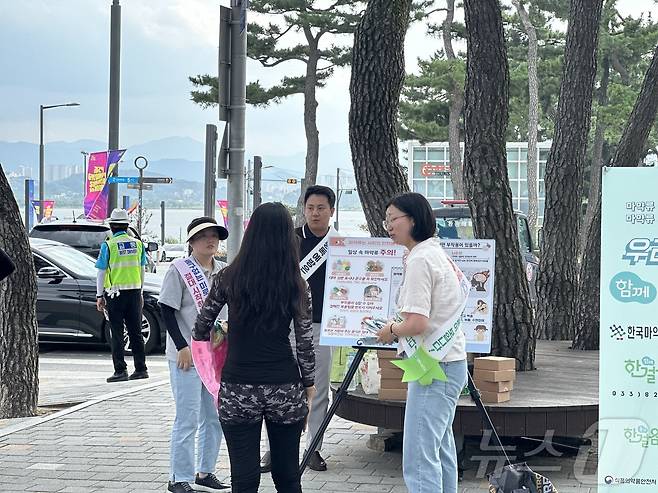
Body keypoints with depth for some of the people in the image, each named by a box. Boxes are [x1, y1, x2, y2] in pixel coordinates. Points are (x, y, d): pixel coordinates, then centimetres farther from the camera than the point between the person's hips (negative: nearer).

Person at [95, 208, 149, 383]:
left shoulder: (108, 245, -8)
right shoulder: (137, 244, 6)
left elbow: (101, 272, -7)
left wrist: (99, 296, -1)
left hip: (115, 292, -4)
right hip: (134, 291, 4)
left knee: (117, 333, 0)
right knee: (136, 332, 11)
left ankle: (120, 370, -3)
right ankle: (141, 369, 13)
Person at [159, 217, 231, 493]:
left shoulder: (224, 271, 10)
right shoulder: (179, 269, -7)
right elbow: (167, 310, -9)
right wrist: (182, 346, -15)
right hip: (187, 356, -6)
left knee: (215, 418, 11)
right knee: (187, 419, -6)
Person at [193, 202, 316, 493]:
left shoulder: (229, 278, -3)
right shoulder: (297, 286, -3)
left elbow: (201, 329, 6)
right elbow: (305, 343, -1)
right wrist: (308, 386, 10)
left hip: (238, 390, -1)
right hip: (285, 389, 1)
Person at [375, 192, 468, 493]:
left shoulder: (419, 260, -16)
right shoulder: (438, 253, 14)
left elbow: (417, 323, -24)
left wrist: (391, 330, -4)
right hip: (451, 361, 11)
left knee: (419, 460, -12)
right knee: (441, 450, 17)